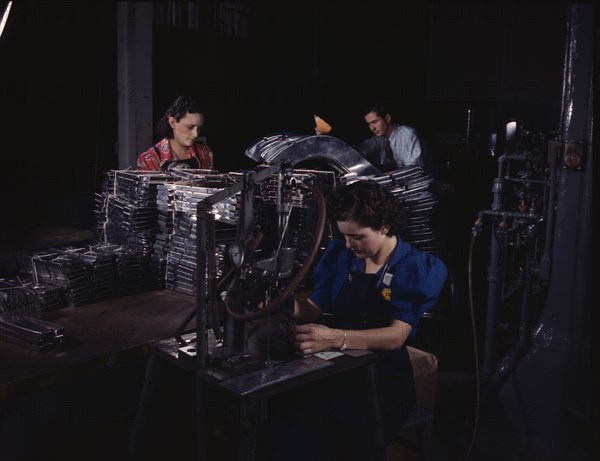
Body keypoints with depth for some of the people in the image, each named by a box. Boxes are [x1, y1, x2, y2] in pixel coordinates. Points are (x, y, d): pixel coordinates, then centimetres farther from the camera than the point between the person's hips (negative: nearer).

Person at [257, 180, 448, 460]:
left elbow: (396, 336, -17)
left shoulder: (417, 267, -5)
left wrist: (335, 338, -33)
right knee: (279, 421, -28)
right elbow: (312, 308, 9)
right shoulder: (339, 254, 8)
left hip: (384, 383, -3)